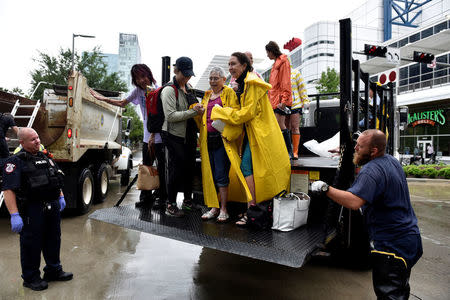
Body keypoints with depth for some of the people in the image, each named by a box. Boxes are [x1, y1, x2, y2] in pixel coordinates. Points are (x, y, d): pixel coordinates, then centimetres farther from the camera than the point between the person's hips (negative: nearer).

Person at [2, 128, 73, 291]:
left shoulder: (46, 158, 12)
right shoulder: (16, 162, -11)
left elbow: (56, 179, 24)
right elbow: (8, 190, -19)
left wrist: (60, 197, 17)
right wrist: (14, 215, -25)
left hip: (52, 207, 7)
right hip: (32, 209, -7)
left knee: (53, 240, 18)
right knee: (32, 244, 6)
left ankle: (53, 270, 35)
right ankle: (31, 277, 25)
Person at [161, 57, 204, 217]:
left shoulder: (189, 87, 15)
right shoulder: (169, 90, -11)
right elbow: (171, 116, -21)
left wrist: (198, 109, 9)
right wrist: (193, 112, -23)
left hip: (189, 136, 8)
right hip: (174, 137, -8)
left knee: (189, 168, 13)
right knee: (174, 170, -3)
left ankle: (188, 201, 28)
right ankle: (170, 205, 10)